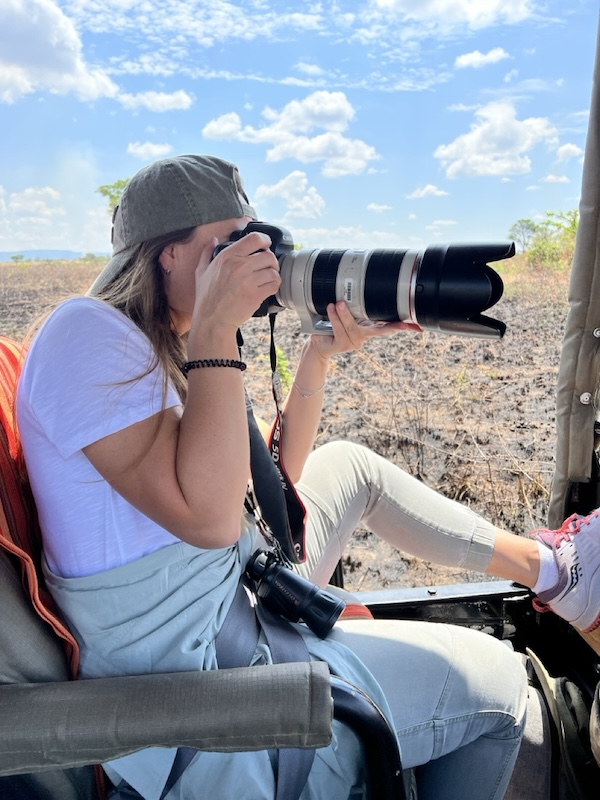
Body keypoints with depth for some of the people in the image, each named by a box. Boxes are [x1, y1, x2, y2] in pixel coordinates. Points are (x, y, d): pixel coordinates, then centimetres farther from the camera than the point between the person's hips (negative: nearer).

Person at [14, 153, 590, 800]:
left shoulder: (165, 345, 8)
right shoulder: (86, 331, -19)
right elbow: (209, 517, -28)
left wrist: (320, 354, -2)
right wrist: (215, 331, -25)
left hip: (239, 597, 9)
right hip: (191, 678, -9)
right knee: (493, 679, -4)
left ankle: (546, 567, 30)